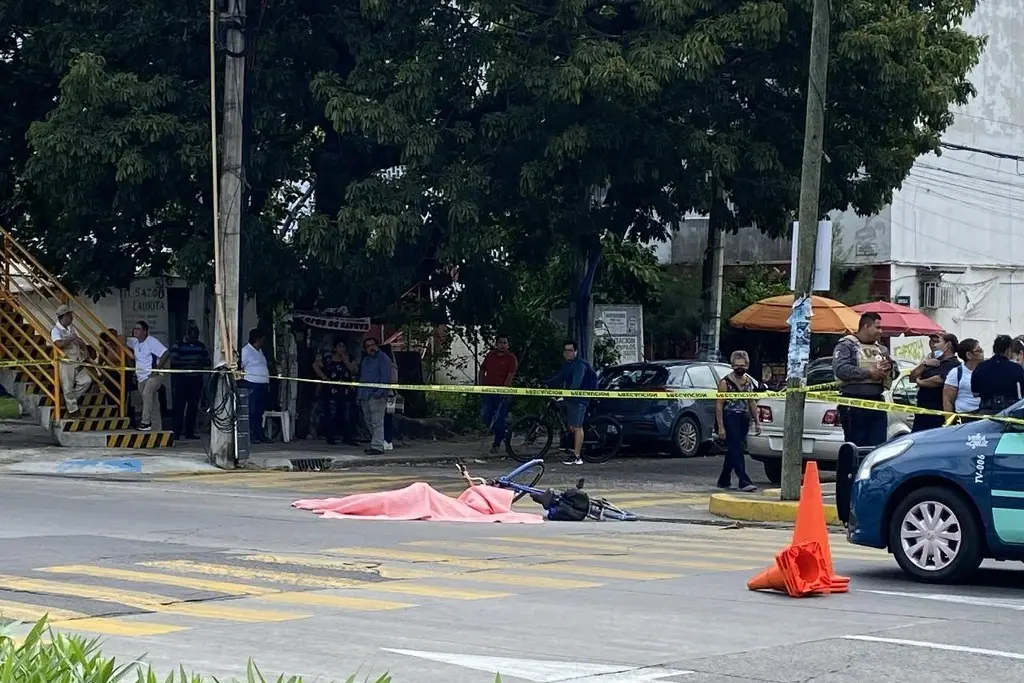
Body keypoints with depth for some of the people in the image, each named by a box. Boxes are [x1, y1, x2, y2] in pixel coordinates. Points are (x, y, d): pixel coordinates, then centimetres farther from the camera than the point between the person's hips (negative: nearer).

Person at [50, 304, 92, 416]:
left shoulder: (72, 328, 12)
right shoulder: (56, 330, -11)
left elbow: (80, 341, 14)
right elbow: (59, 344, -27)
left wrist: (85, 351, -3)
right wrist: (71, 338, -19)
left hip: (77, 362, 7)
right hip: (65, 362, -7)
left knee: (86, 380, 3)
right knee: (68, 387, 0)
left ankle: (70, 400, 17)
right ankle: (73, 410, 9)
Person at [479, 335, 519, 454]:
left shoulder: (511, 358, -3)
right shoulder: (490, 355, 11)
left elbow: (511, 375, -11)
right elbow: (482, 370, 18)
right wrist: (480, 385, 8)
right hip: (488, 391, 5)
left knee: (499, 418, -3)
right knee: (486, 417, 4)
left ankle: (496, 444, 7)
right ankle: (500, 435, 29)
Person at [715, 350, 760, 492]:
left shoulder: (750, 382, 10)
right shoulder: (725, 382, -8)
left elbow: (752, 403, 19)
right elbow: (719, 405, -10)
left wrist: (757, 422, 14)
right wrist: (721, 427, -15)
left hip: (744, 420, 6)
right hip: (730, 420, -6)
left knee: (733, 451, 12)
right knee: (736, 451, -11)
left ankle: (724, 481, 22)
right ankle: (744, 481, -16)